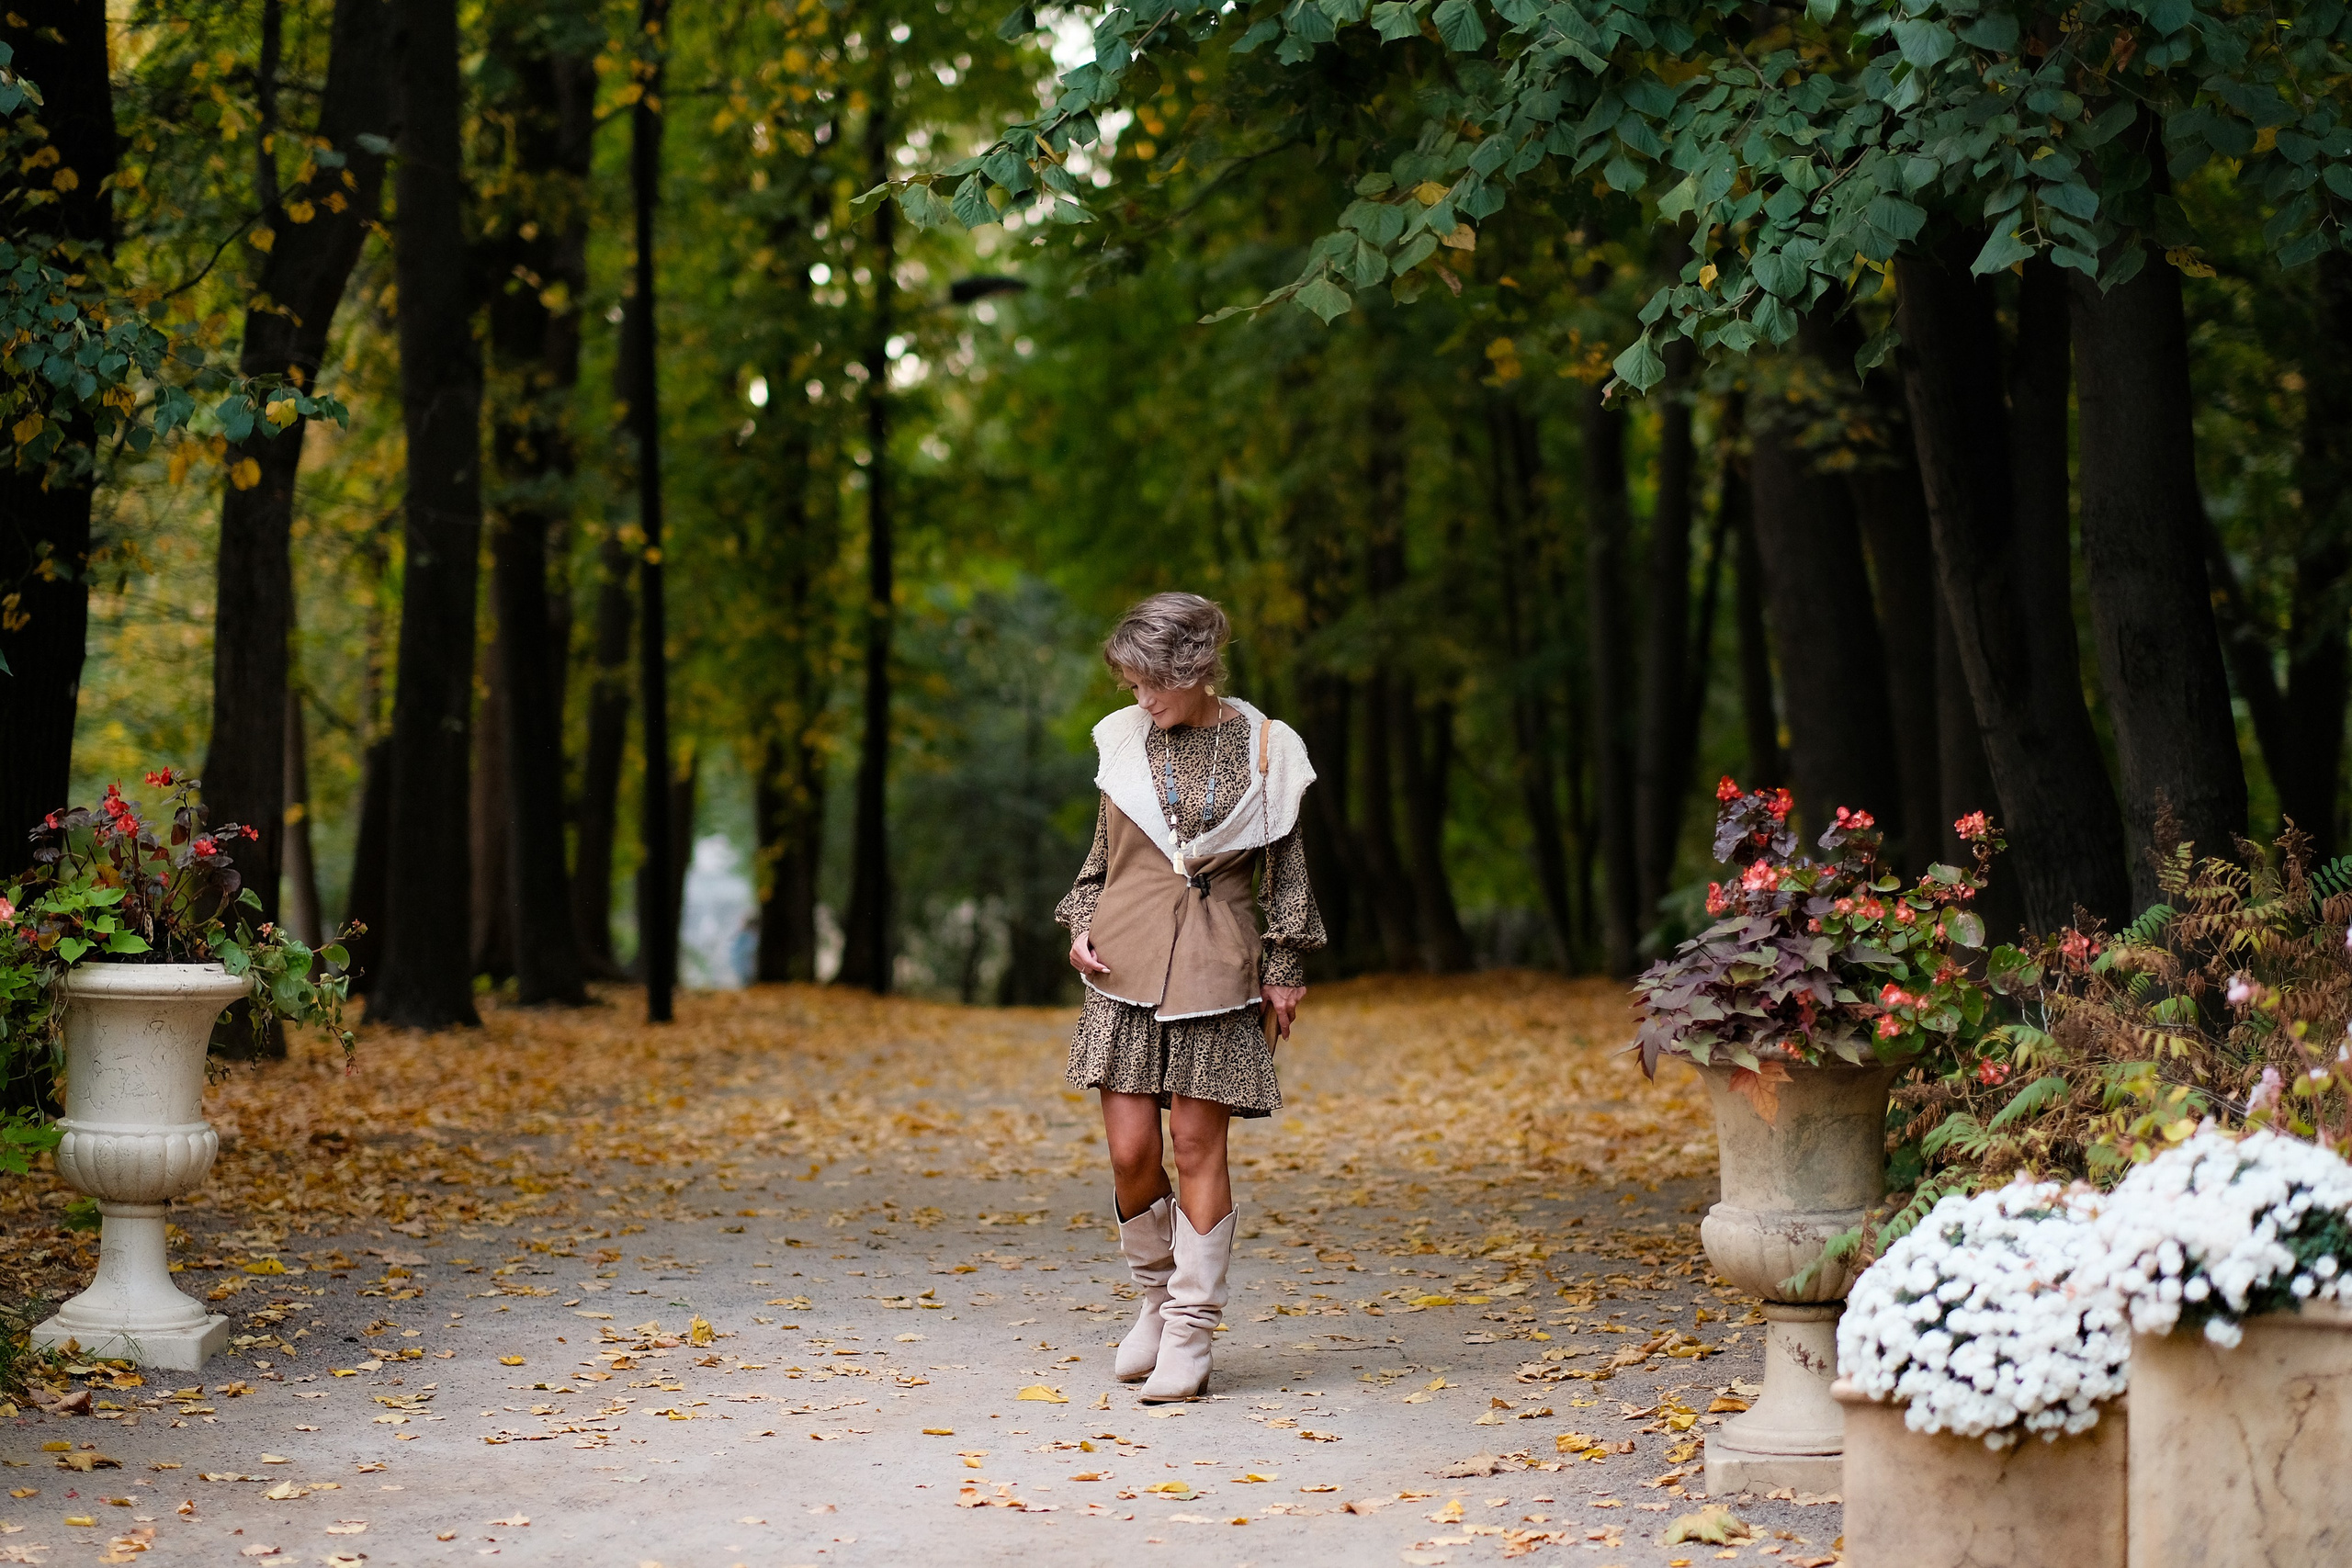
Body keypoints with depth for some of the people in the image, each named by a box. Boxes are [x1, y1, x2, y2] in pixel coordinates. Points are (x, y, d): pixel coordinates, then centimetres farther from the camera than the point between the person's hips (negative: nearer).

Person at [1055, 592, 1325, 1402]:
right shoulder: (1124, 737, 7)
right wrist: (1081, 925, 3)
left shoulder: (1262, 745, 0)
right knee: (1129, 1151, -2)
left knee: (1198, 1147, -3)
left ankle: (1190, 1333, 4)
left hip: (1214, 968, -2)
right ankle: (1157, 1292, 23)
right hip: (1126, 964, 2)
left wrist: (1284, 970, 3)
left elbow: (1286, 865, 5)